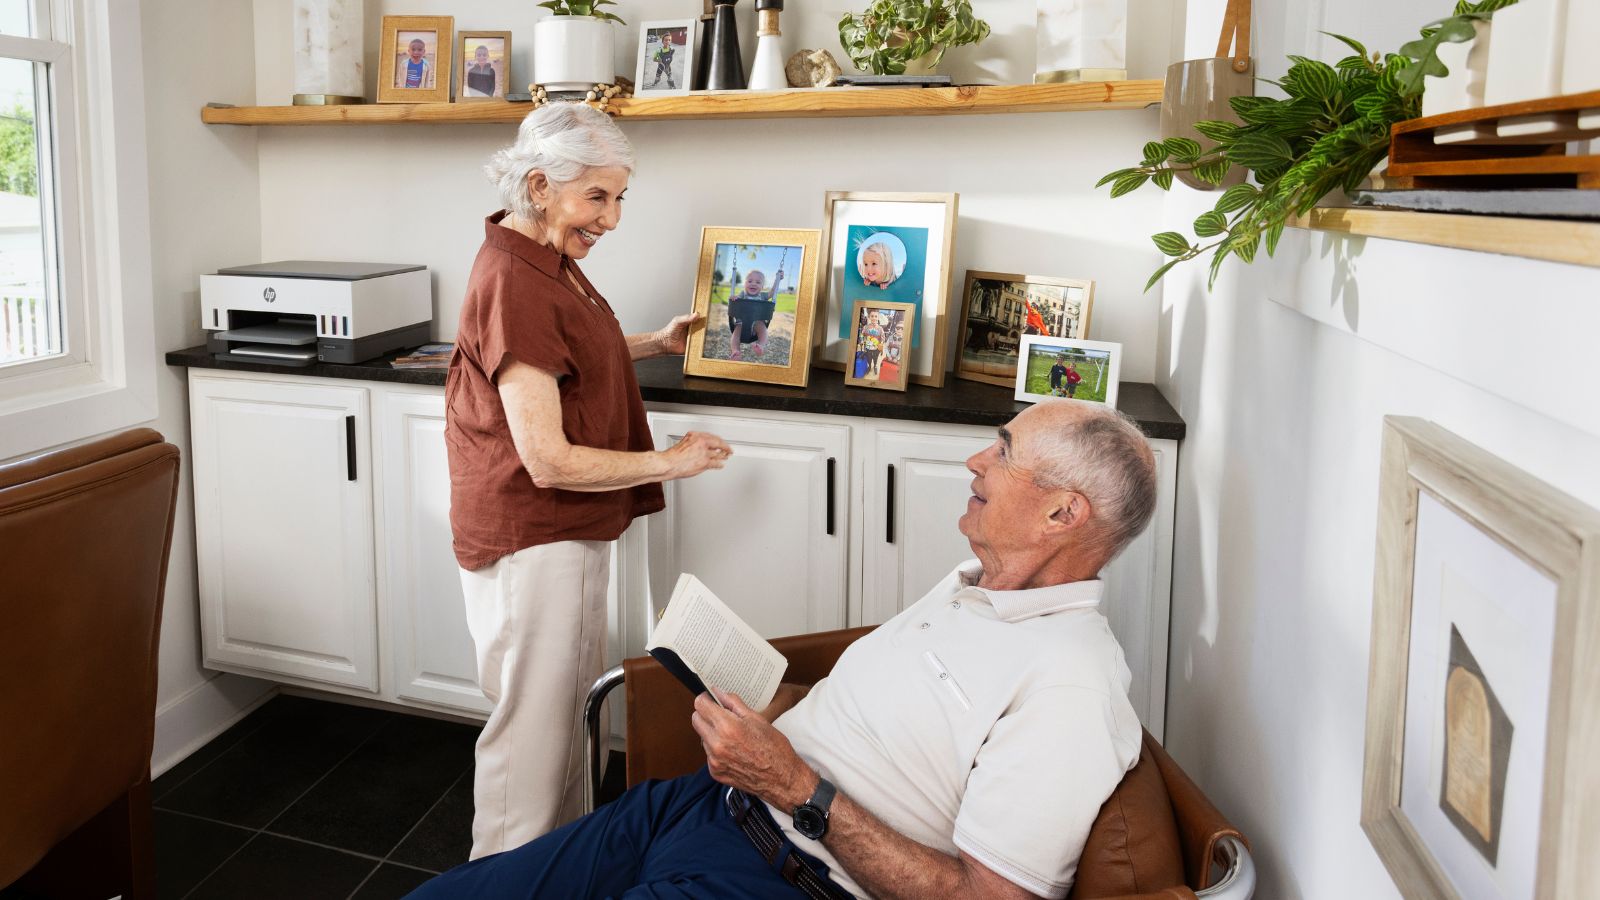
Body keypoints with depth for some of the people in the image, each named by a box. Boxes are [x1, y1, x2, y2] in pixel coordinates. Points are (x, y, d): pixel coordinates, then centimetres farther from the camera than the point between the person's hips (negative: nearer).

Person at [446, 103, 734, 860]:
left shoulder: (546, 257, 5)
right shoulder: (513, 283, -25)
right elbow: (549, 462, -26)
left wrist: (657, 344, 12)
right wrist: (670, 462, -17)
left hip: (567, 529, 10)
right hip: (530, 536, -10)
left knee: (568, 705, 22)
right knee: (532, 728, 4)